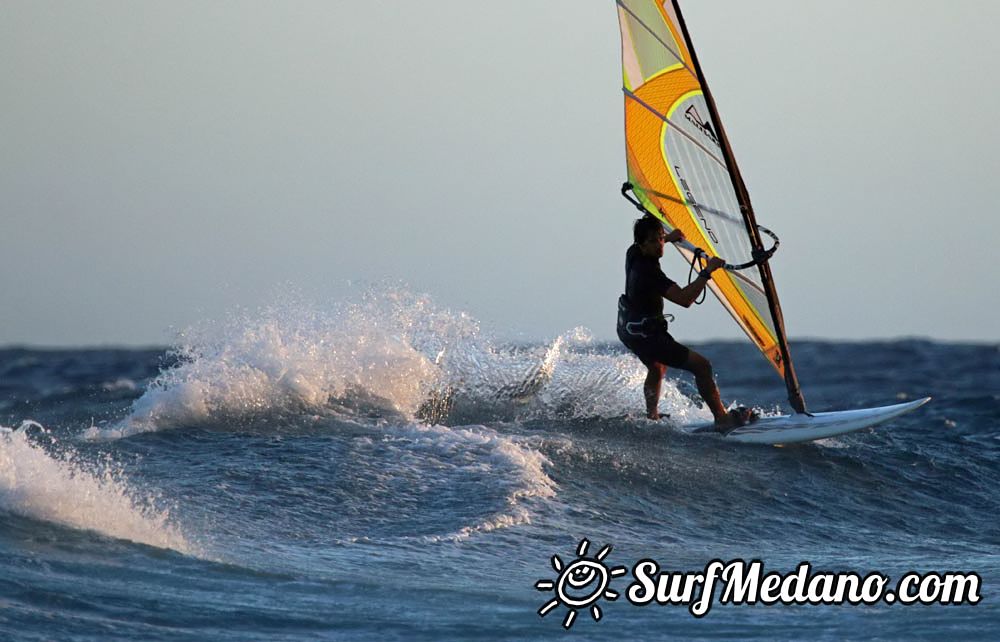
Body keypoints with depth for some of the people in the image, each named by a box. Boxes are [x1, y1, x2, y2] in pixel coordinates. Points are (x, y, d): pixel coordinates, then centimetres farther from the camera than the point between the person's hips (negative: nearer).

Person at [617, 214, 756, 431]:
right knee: (701, 366, -10)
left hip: (627, 327, 10)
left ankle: (651, 416, 45)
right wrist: (707, 271, -35)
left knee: (657, 368, 36)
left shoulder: (633, 253, -3)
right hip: (645, 335, -10)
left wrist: (669, 238, 20)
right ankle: (722, 419, -8)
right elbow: (684, 299, -37)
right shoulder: (648, 272, -30)